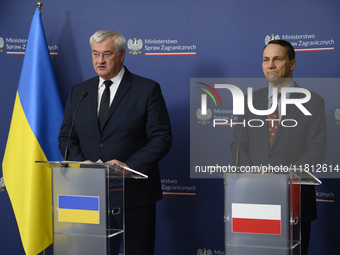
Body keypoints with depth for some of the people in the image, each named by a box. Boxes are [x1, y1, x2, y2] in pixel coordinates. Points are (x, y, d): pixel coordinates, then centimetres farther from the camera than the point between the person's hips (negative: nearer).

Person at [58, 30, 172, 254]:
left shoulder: (147, 89, -2)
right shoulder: (79, 92, 12)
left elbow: (161, 138, -7)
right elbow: (66, 137, 13)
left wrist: (130, 165, -20)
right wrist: (81, 162, -8)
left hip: (134, 192, -3)